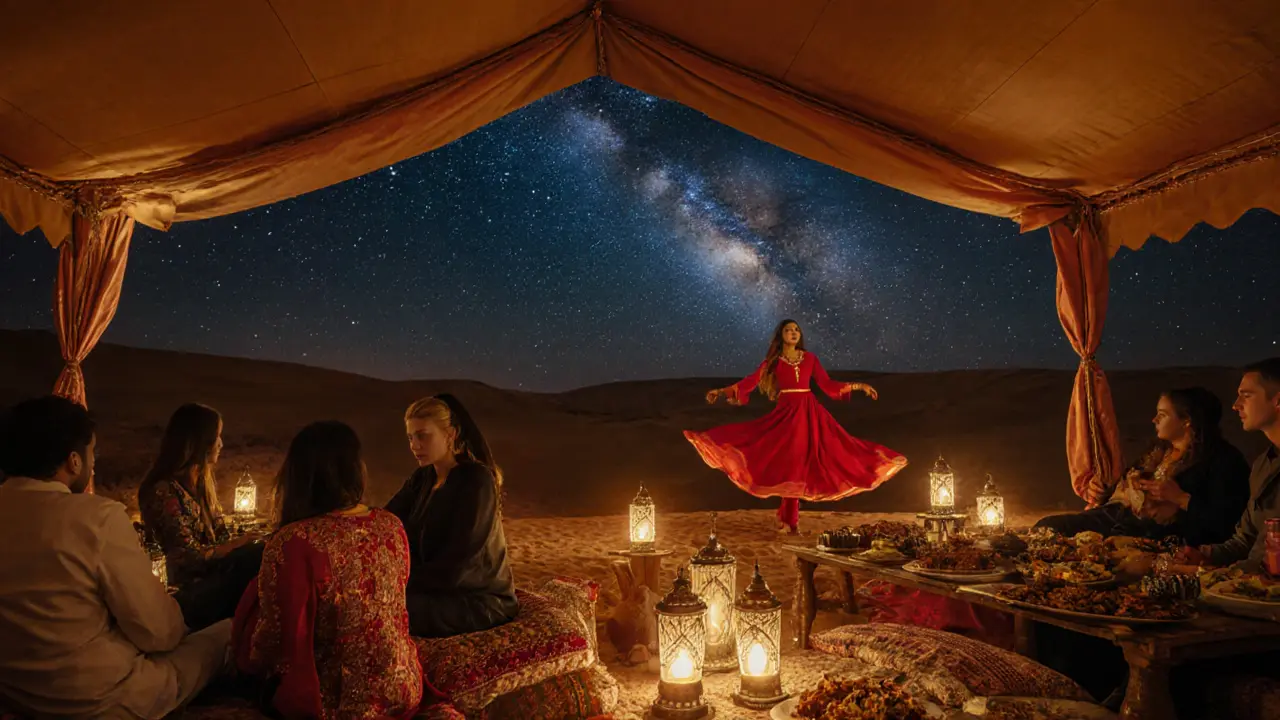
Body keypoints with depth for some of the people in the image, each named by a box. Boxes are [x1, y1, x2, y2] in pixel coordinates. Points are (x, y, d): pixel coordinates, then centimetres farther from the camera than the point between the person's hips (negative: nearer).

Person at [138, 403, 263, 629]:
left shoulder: (201, 482, 16)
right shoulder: (165, 491, -10)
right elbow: (192, 555, -13)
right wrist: (242, 542, -10)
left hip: (215, 575, 8)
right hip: (192, 593, -7)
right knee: (260, 557, -34)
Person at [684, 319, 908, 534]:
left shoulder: (810, 358, 9)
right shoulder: (773, 361, 3)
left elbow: (827, 383, 7)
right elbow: (751, 381, -4)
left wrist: (859, 386, 3)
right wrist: (722, 391, -13)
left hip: (809, 413, 2)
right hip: (787, 412, -2)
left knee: (800, 462, -1)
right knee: (790, 463, -2)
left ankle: (786, 515, 13)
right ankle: (790, 519, 9)